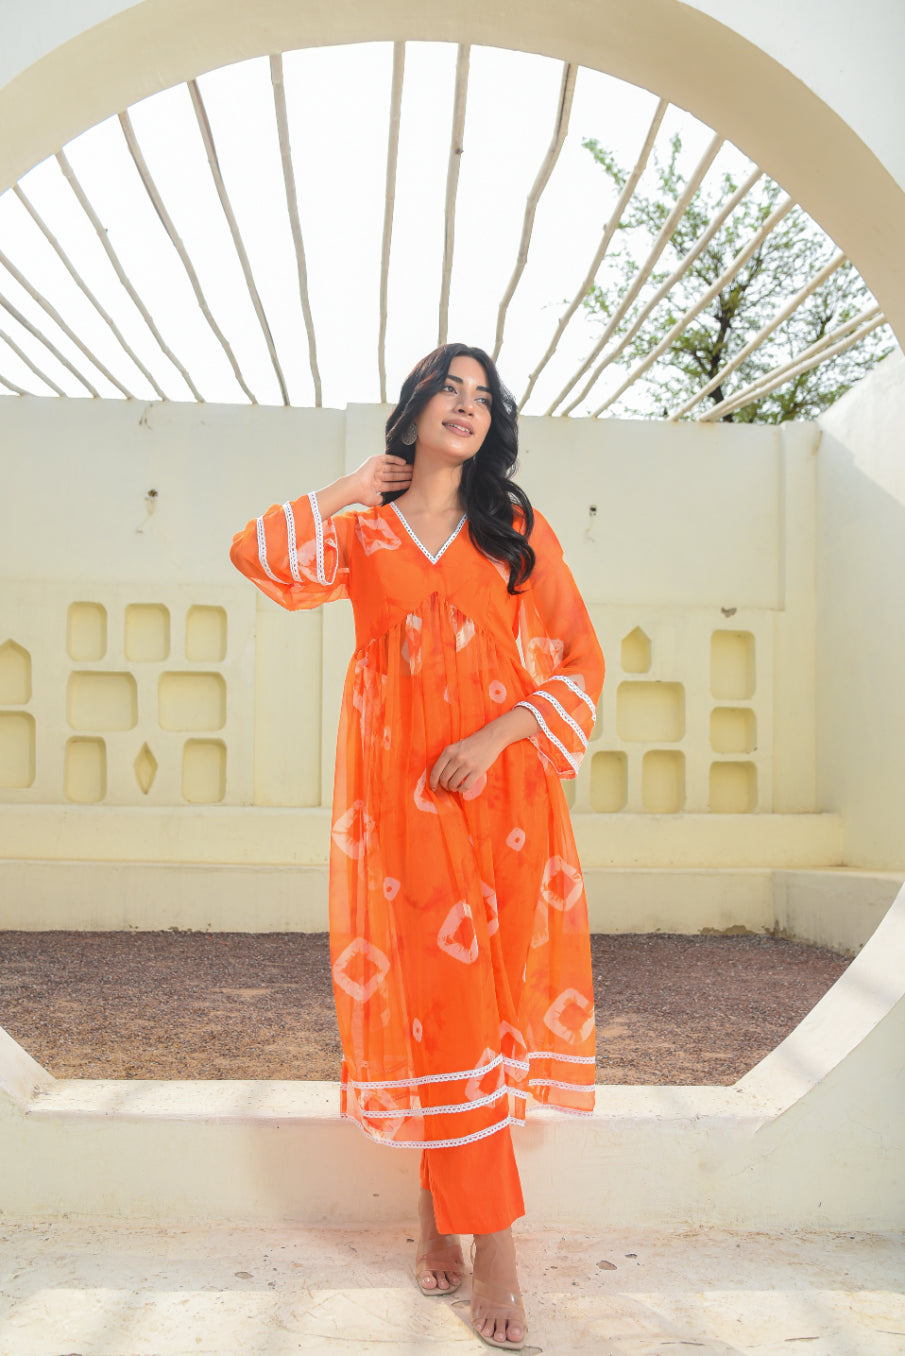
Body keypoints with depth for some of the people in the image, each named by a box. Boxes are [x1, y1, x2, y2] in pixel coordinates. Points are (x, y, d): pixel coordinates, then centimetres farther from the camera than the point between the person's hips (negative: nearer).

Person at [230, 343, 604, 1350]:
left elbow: (581, 662, 3)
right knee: (439, 998, -4)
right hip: (404, 792, -1)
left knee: (465, 994, 2)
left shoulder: (520, 533, 10)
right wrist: (353, 490, 1)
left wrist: (497, 737, -11)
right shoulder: (362, 530, 11)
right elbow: (259, 557, -8)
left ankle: (439, 1208, 21)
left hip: (504, 787, 1)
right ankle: (493, 1250, 5)